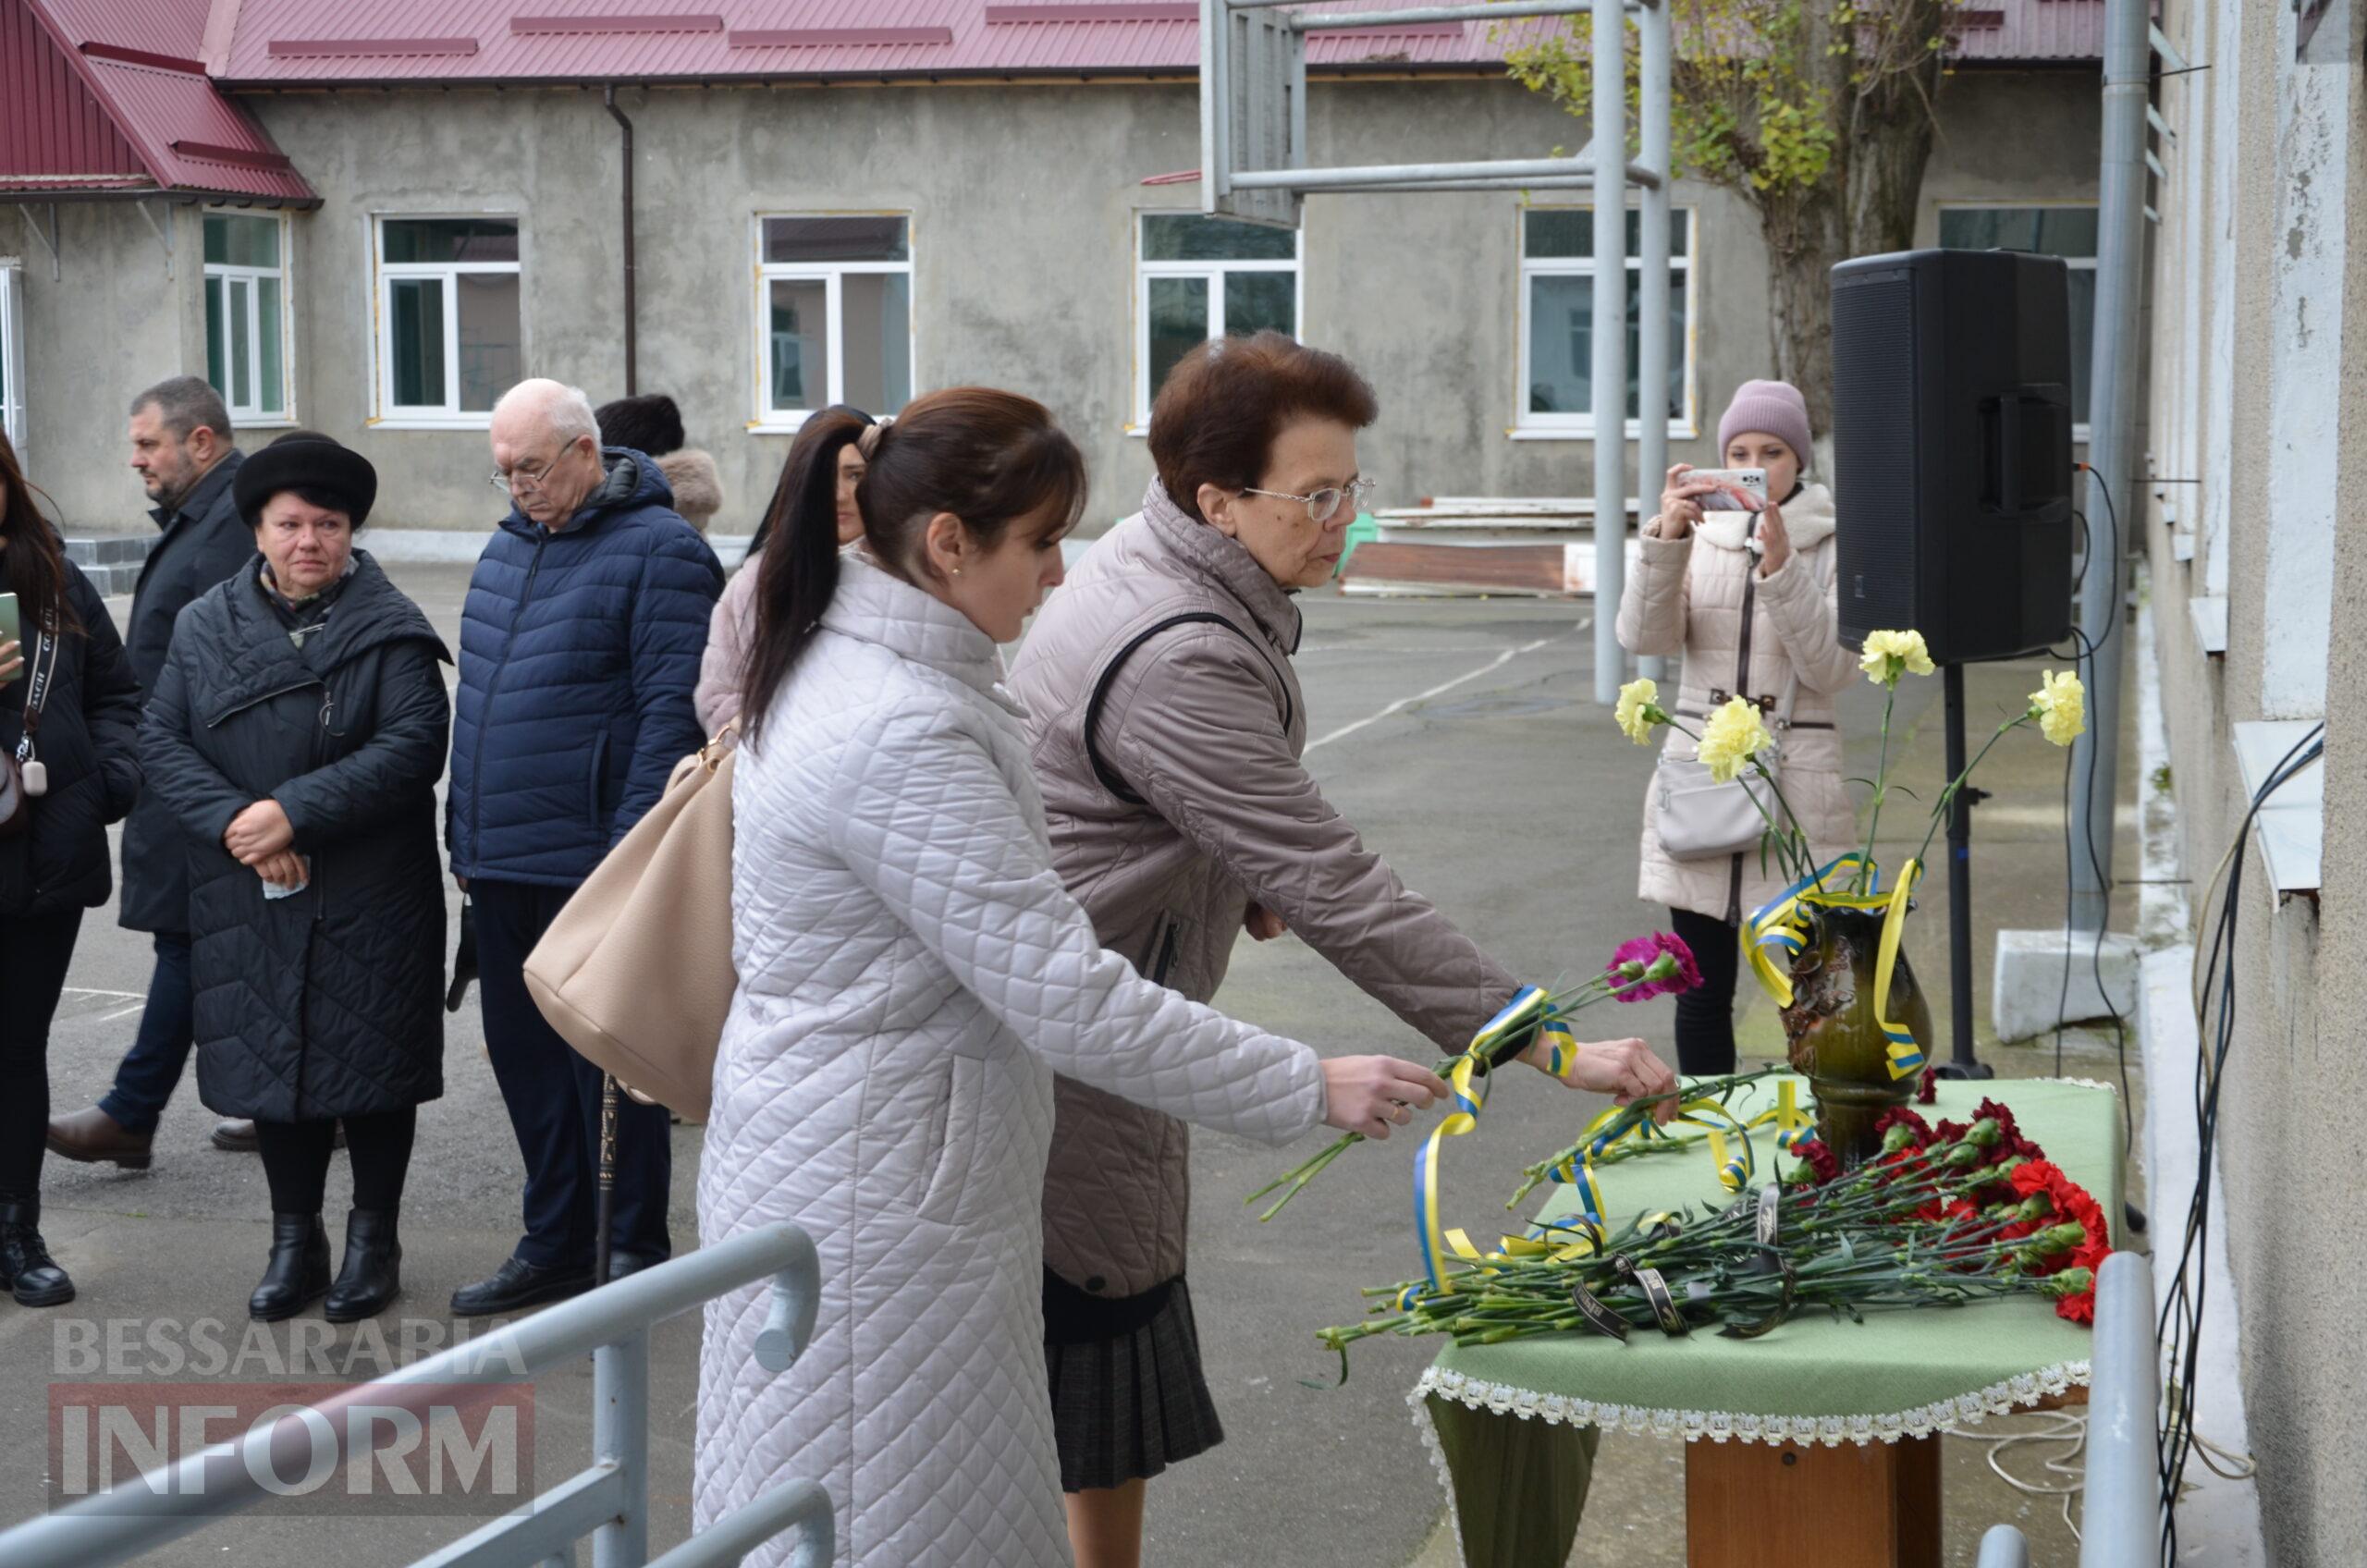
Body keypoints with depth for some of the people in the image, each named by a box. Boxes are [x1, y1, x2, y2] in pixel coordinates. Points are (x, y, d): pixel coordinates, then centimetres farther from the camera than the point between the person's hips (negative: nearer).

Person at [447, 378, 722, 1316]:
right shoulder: (508, 548, 16)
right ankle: (554, 1244, 25)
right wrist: (465, 834, 18)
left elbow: (672, 709, -16)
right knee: (526, 1059, 13)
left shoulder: (658, 550, -10)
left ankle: (634, 1250, 13)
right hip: (502, 867, 8)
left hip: (592, 863, -8)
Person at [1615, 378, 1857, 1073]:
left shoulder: (1831, 545, 2)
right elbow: (1643, 636, -6)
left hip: (1797, 782, -2)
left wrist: (1781, 568, -19)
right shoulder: (1699, 536, 8)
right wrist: (1666, 539, -19)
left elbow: (1832, 667, -10)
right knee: (1702, 991, 6)